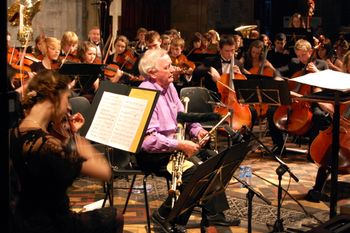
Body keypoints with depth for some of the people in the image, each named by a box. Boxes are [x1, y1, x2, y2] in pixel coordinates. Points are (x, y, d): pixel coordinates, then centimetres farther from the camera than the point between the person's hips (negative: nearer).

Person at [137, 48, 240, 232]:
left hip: (171, 144, 10)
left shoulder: (169, 86, 7)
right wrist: (180, 145, -30)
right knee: (193, 172, -26)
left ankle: (213, 214, 9)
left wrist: (197, 130, -1)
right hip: (151, 153, -10)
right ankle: (165, 215, -8)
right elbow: (148, 139, -31)